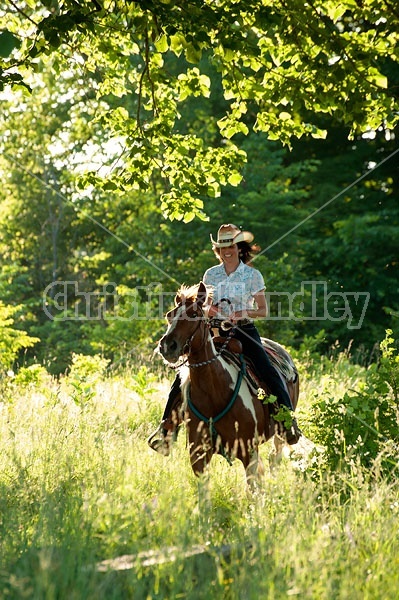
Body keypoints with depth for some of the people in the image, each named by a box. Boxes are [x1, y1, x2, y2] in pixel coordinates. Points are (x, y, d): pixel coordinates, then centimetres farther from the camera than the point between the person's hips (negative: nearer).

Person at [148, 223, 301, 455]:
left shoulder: (253, 275, 1)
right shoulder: (211, 275, 9)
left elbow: (263, 311, 3)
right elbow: (204, 309, 15)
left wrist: (246, 313, -17)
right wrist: (208, 311, -9)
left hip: (245, 331, -2)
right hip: (216, 331, 2)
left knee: (268, 370, -24)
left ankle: (288, 419, -19)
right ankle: (167, 423, -8)